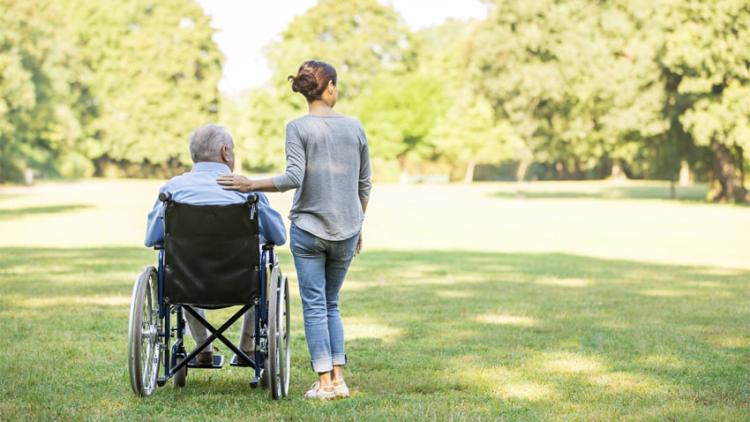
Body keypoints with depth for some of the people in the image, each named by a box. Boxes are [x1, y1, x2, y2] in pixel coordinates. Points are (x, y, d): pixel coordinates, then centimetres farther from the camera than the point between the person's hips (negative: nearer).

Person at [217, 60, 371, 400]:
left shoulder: (298, 128, -6)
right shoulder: (354, 128, 4)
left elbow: (293, 178, -17)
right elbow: (364, 185, 9)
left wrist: (250, 185, -10)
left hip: (309, 229, -3)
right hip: (346, 231, 3)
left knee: (315, 305, 4)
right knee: (331, 305, 15)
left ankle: (325, 382, 2)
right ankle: (338, 378, 10)